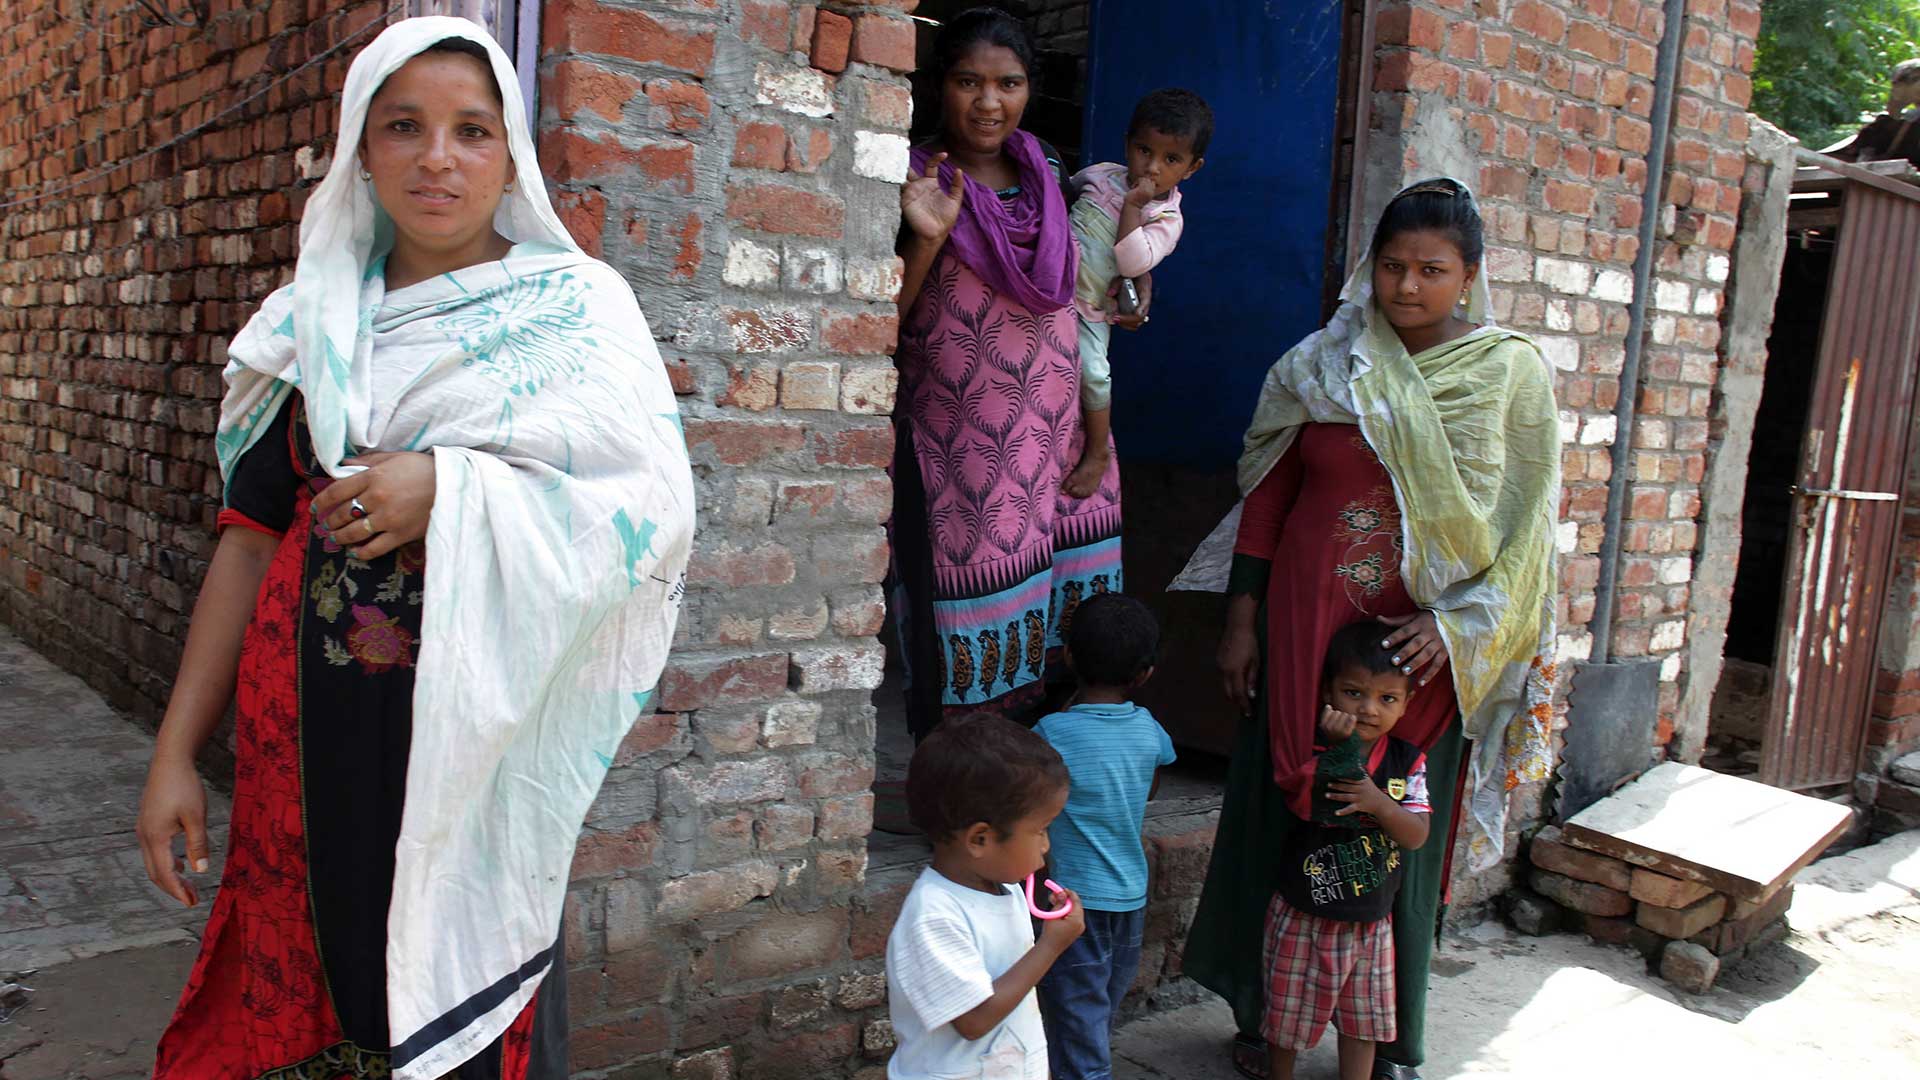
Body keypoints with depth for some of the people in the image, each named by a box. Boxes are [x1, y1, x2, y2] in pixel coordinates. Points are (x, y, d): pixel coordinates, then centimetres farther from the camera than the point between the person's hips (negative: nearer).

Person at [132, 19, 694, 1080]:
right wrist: (175, 750, 7)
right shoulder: (316, 321, 9)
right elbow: (252, 533, 9)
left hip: (479, 728, -3)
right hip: (312, 733, 4)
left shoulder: (575, 307, -1)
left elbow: (657, 506, -11)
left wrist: (448, 491, -20)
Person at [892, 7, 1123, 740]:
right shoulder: (912, 184, -7)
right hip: (958, 449, -5)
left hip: (1054, 433, 5)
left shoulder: (1048, 172, 9)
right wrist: (928, 238, -21)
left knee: (1052, 594, 10)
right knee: (969, 620, -1)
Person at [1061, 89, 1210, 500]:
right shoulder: (1103, 174, 1)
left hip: (1088, 308, -4)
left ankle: (1097, 455, 3)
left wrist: (1132, 205, -25)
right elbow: (1063, 191, 23)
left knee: (1093, 374, -15)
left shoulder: (1166, 218, -10)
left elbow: (1132, 263, -26)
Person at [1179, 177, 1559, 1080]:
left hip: (1427, 649, -1)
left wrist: (1457, 624, -12)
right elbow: (1268, 495, 5)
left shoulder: (1511, 373, -1)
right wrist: (1241, 622, 1)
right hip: (1304, 631, 1)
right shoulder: (1321, 366, 2)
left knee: (1403, 837, 7)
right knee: (1279, 812, 6)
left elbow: (1528, 523, -1)